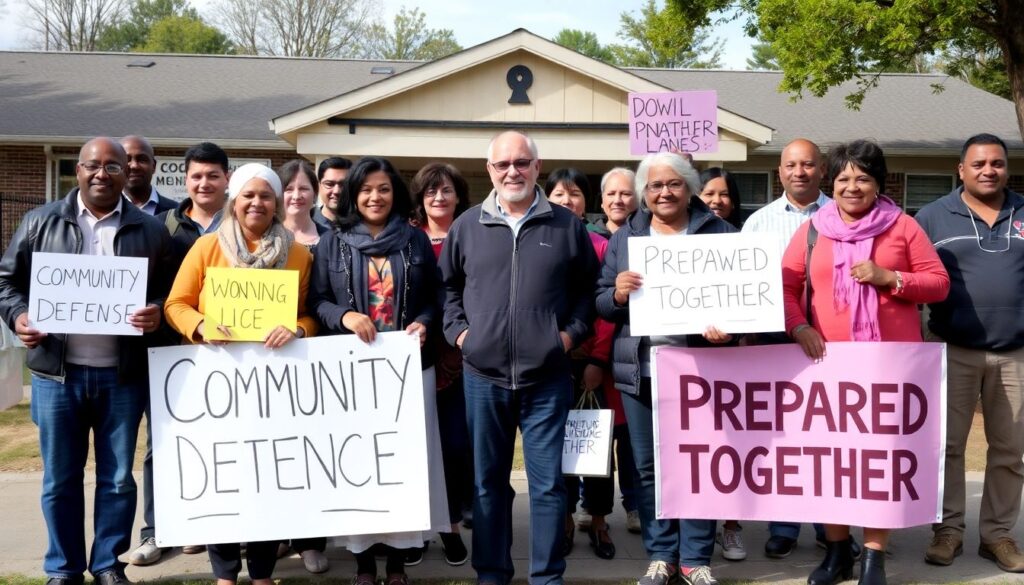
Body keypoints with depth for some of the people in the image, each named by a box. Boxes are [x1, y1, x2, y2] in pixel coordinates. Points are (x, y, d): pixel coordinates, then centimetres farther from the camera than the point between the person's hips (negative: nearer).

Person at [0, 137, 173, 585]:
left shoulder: (151, 232, 5)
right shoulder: (41, 223, 5)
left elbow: (171, 291, 7)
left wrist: (157, 312, -13)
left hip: (123, 374, 0)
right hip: (57, 372, 0)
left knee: (117, 477, 9)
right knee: (60, 478, 9)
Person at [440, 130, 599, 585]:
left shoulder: (566, 226, 4)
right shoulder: (466, 226, 7)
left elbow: (588, 286, 11)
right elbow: (448, 285, 16)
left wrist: (573, 331, -2)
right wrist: (457, 330, 3)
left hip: (547, 378, -1)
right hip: (483, 376, 2)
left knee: (547, 481, 3)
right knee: (487, 480, 11)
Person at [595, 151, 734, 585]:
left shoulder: (718, 232, 3)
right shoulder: (624, 237, 10)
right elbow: (600, 303, 7)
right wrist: (616, 293, -15)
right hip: (640, 369, 2)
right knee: (649, 467, 8)